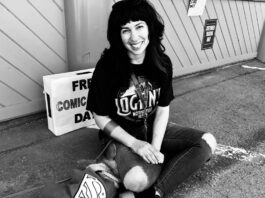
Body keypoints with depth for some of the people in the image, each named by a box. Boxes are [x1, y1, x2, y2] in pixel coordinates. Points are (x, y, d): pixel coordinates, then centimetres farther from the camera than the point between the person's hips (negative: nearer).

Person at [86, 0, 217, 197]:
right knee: (136, 180, -34)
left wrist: (155, 147, -16)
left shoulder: (162, 62, -8)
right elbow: (101, 118, -11)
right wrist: (135, 144, -20)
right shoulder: (107, 67, -19)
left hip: (154, 128, 5)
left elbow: (163, 109, -3)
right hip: (123, 136, -4)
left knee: (208, 142, -14)